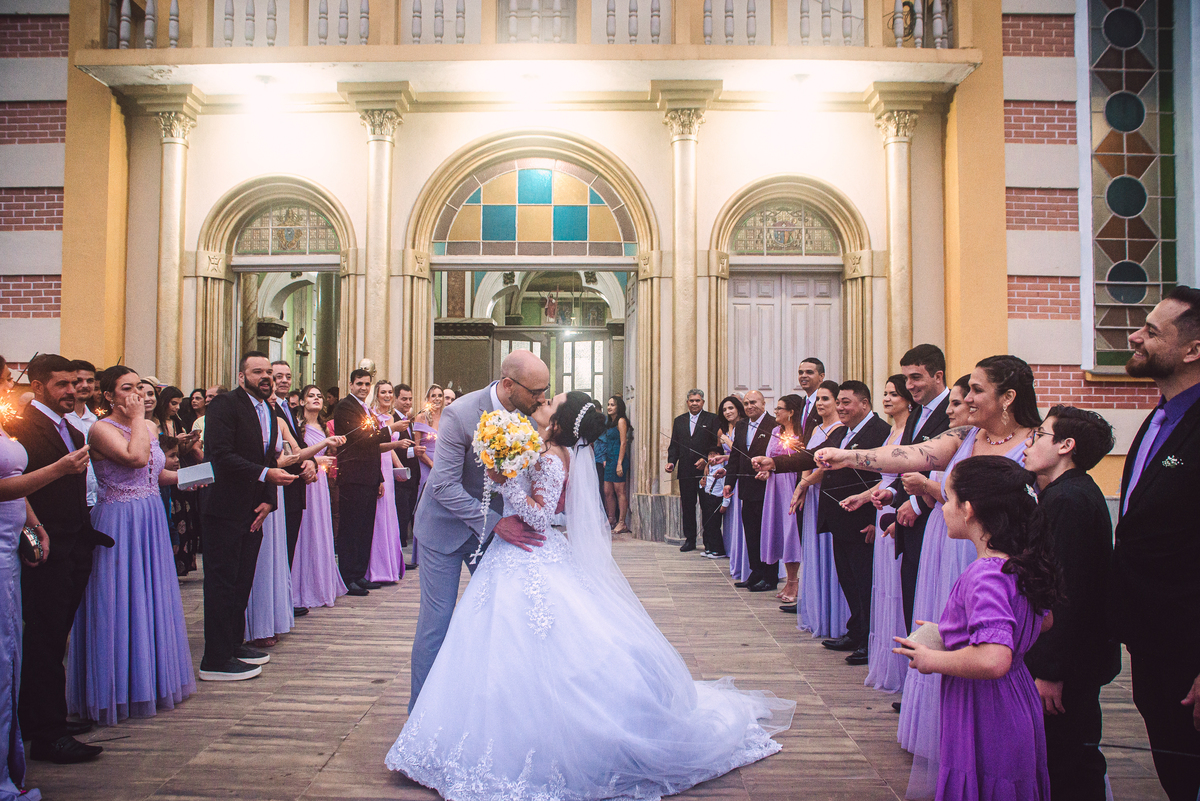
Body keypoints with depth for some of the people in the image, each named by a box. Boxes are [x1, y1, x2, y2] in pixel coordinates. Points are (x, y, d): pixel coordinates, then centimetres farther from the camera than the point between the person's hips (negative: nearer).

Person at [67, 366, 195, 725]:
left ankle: (151, 679, 25)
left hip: (152, 520, 7)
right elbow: (135, 457, -27)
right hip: (118, 524, -7)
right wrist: (137, 417, -16)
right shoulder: (101, 429, -11)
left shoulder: (150, 426, 11)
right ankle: (118, 689, 11)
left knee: (152, 598, 13)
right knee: (120, 603, -1)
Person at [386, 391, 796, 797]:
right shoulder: (543, 452, 9)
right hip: (519, 563, 9)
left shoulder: (552, 458, -18)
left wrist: (504, 480, -25)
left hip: (532, 567, -9)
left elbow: (538, 515, -23)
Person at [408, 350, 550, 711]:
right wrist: (495, 523, -32)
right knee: (437, 620, -1)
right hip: (446, 524, -5)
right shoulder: (460, 415, -27)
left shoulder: (531, 413, -11)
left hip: (494, 525, 5)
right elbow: (444, 486, -27)